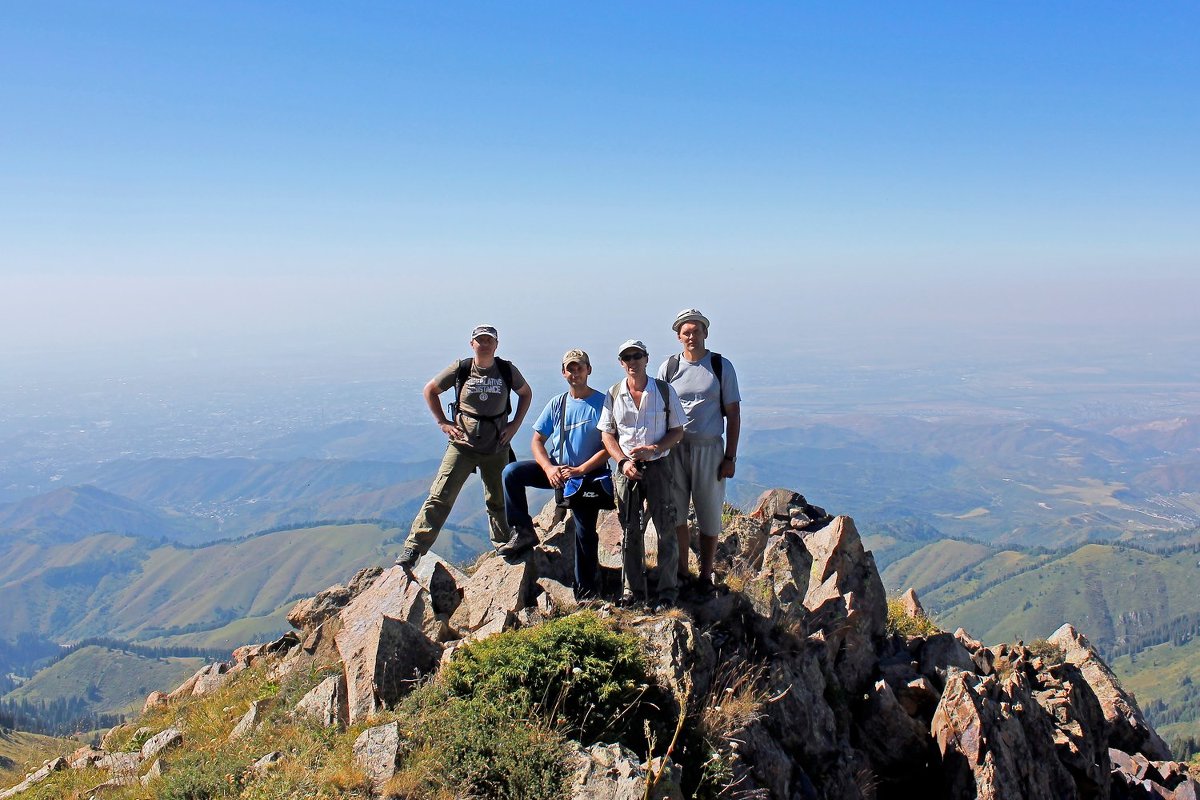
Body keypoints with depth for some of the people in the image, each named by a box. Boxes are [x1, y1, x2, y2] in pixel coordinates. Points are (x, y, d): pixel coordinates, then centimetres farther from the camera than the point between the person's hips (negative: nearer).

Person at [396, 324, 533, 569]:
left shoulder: (507, 370, -1)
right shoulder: (460, 369, -4)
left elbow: (526, 393, 16)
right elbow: (429, 390, 8)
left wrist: (515, 424, 5)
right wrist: (443, 423, 0)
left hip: (497, 448, 2)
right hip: (462, 445, -2)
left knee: (499, 501, 14)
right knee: (440, 498, -10)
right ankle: (411, 552, -8)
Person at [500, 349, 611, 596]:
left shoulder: (602, 403, -8)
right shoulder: (557, 403, 3)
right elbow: (537, 441, 4)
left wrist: (580, 470, -20)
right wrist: (549, 469, -16)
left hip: (588, 474, -4)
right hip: (555, 468, 4)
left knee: (585, 531, -6)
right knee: (512, 472, -18)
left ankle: (586, 587, 12)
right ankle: (524, 532, -9)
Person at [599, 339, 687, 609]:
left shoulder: (665, 391, -2)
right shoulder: (613, 395, 2)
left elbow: (678, 431, 1)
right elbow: (607, 435, 6)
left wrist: (654, 449, -15)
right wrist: (623, 461, -9)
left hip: (658, 467, -1)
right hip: (626, 470, 2)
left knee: (666, 531, 2)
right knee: (630, 531, 10)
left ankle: (668, 590, 15)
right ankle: (632, 588, 23)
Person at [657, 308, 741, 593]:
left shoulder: (721, 366, -1)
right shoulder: (669, 367, 3)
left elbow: (733, 414, 0)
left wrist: (730, 457, -5)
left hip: (709, 449, -1)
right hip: (674, 449, 2)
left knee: (709, 515, 6)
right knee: (675, 514, 9)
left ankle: (705, 575, 19)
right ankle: (681, 571, 23)